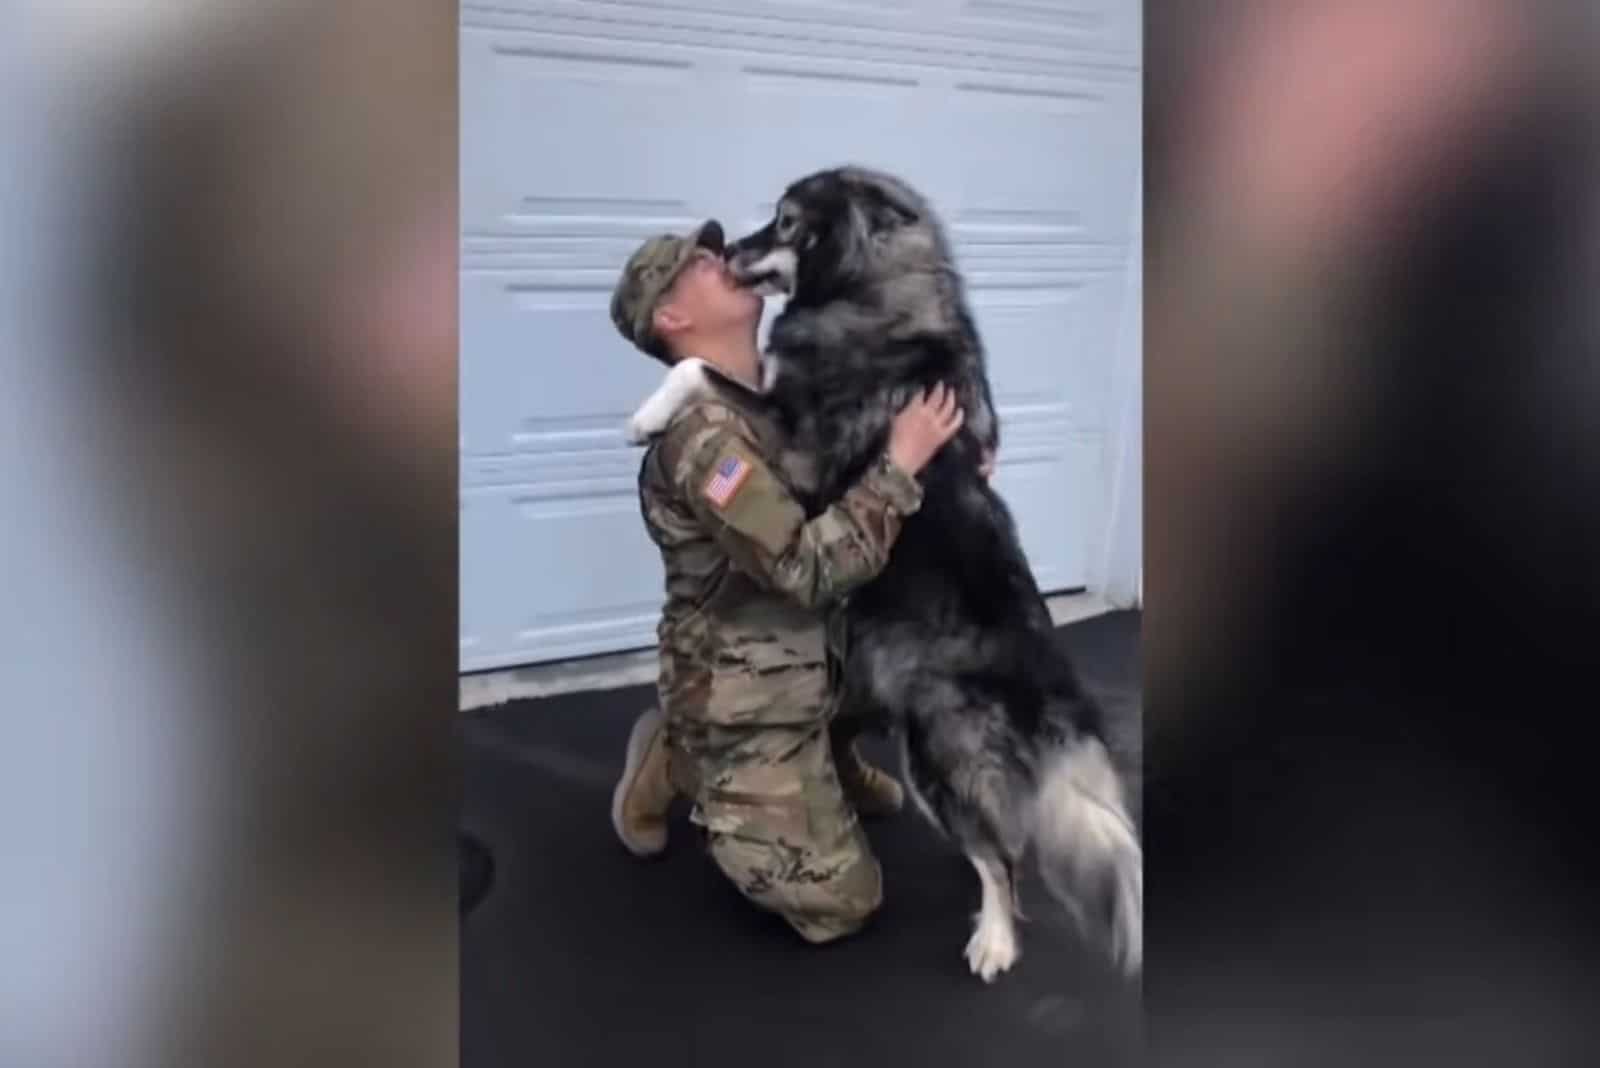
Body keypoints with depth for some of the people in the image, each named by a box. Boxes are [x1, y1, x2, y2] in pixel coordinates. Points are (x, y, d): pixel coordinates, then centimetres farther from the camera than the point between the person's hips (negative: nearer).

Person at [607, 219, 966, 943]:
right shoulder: (701, 433, -26)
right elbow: (810, 568, -31)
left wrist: (949, 451, -5)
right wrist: (902, 462, -25)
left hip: (811, 666, 9)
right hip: (744, 705, -9)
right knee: (841, 903, -4)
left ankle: (830, 762, 24)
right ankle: (677, 769, 10)